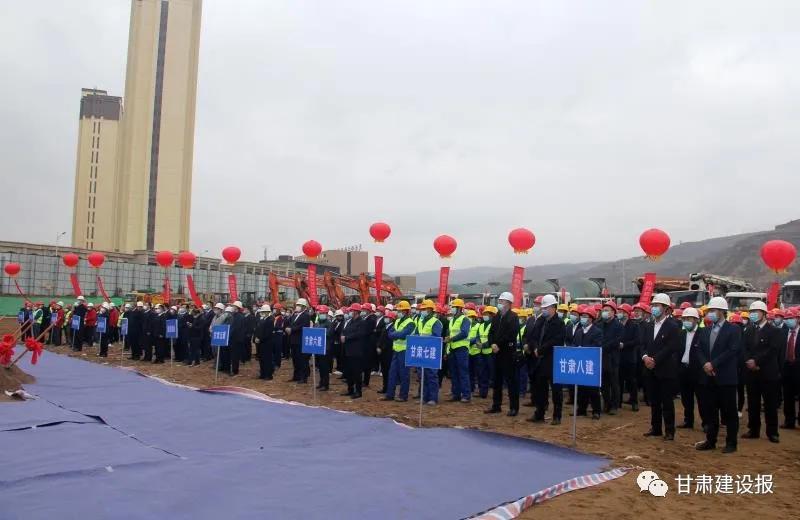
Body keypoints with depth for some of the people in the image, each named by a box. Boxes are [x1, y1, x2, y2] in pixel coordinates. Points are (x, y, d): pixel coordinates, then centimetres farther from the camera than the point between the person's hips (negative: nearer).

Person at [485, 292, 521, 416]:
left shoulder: (513, 317, -7)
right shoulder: (496, 317, 14)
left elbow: (511, 335, -17)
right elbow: (491, 332, 13)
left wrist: (499, 345, -16)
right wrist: (493, 344, -5)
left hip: (508, 352, -7)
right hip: (497, 352, 7)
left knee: (511, 380, -3)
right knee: (497, 380, 11)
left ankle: (514, 407, 2)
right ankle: (496, 405, 19)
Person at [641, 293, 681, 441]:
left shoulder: (673, 326, -8)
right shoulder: (650, 327, 14)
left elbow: (671, 348, -15)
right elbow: (644, 345, 12)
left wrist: (655, 360, -18)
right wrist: (645, 357, -8)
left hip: (666, 370, -6)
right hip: (651, 370, 6)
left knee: (667, 401, 0)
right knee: (654, 401, 11)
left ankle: (669, 431, 8)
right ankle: (655, 428, 20)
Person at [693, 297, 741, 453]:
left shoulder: (733, 329, -3)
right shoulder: (704, 331, 14)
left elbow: (732, 351, -14)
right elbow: (697, 350, 6)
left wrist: (713, 364, -17)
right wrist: (705, 364, -11)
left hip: (725, 378, -5)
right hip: (707, 378, 5)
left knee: (729, 412, 3)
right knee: (709, 412, 10)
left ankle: (731, 443, 13)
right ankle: (710, 441, 19)